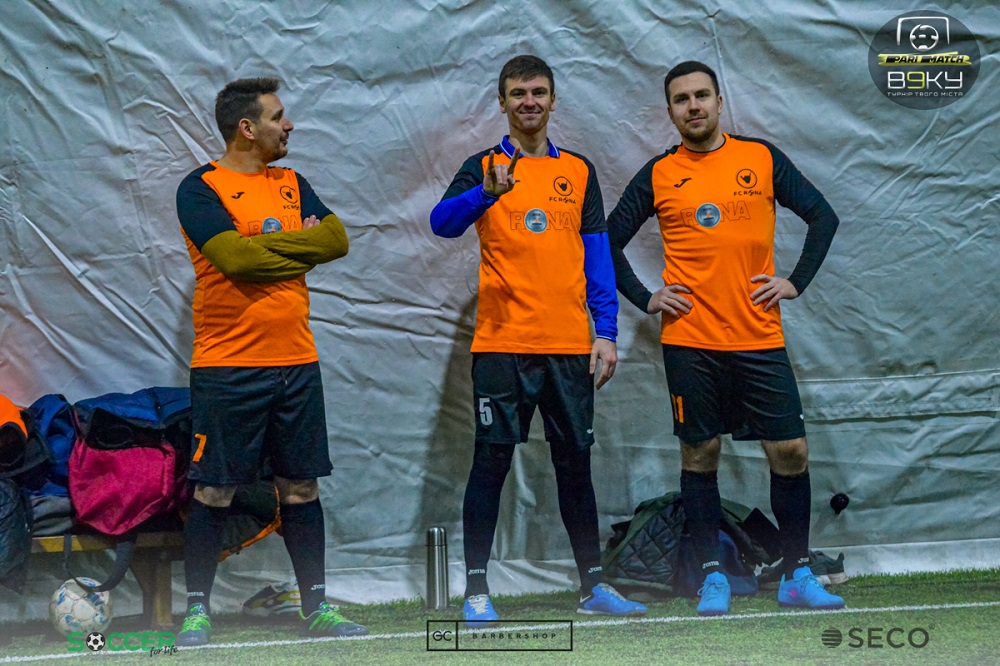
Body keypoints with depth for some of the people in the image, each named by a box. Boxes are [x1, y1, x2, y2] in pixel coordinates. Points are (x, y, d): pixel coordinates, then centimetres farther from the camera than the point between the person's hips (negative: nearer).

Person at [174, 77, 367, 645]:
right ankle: (197, 611, 8)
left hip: (296, 361, 6)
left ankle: (316, 606, 16)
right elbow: (234, 257, -20)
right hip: (227, 366, -5)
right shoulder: (201, 188, -5)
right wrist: (300, 248, -7)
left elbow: (336, 238, 1)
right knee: (215, 492, -1)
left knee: (301, 487, 9)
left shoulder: (292, 184, 14)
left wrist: (264, 243, -9)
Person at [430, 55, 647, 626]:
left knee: (575, 464, 9)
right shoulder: (484, 167, 3)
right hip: (502, 343, -3)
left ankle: (594, 584, 17)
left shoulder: (579, 170, 12)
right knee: (492, 462, -2)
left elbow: (596, 253, 11)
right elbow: (443, 223, -14)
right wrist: (487, 192, -34)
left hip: (570, 344, 3)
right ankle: (476, 590, 2)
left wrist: (607, 332, 3)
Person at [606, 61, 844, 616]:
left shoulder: (762, 158, 5)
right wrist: (644, 299, 2)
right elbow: (610, 240, 11)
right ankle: (713, 577, 13)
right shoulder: (659, 174, 5)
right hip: (690, 341, 0)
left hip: (760, 337, 1)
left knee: (790, 452, -1)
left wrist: (797, 281, 1)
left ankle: (797, 575, 11)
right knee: (700, 456, 3)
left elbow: (823, 216, 10)